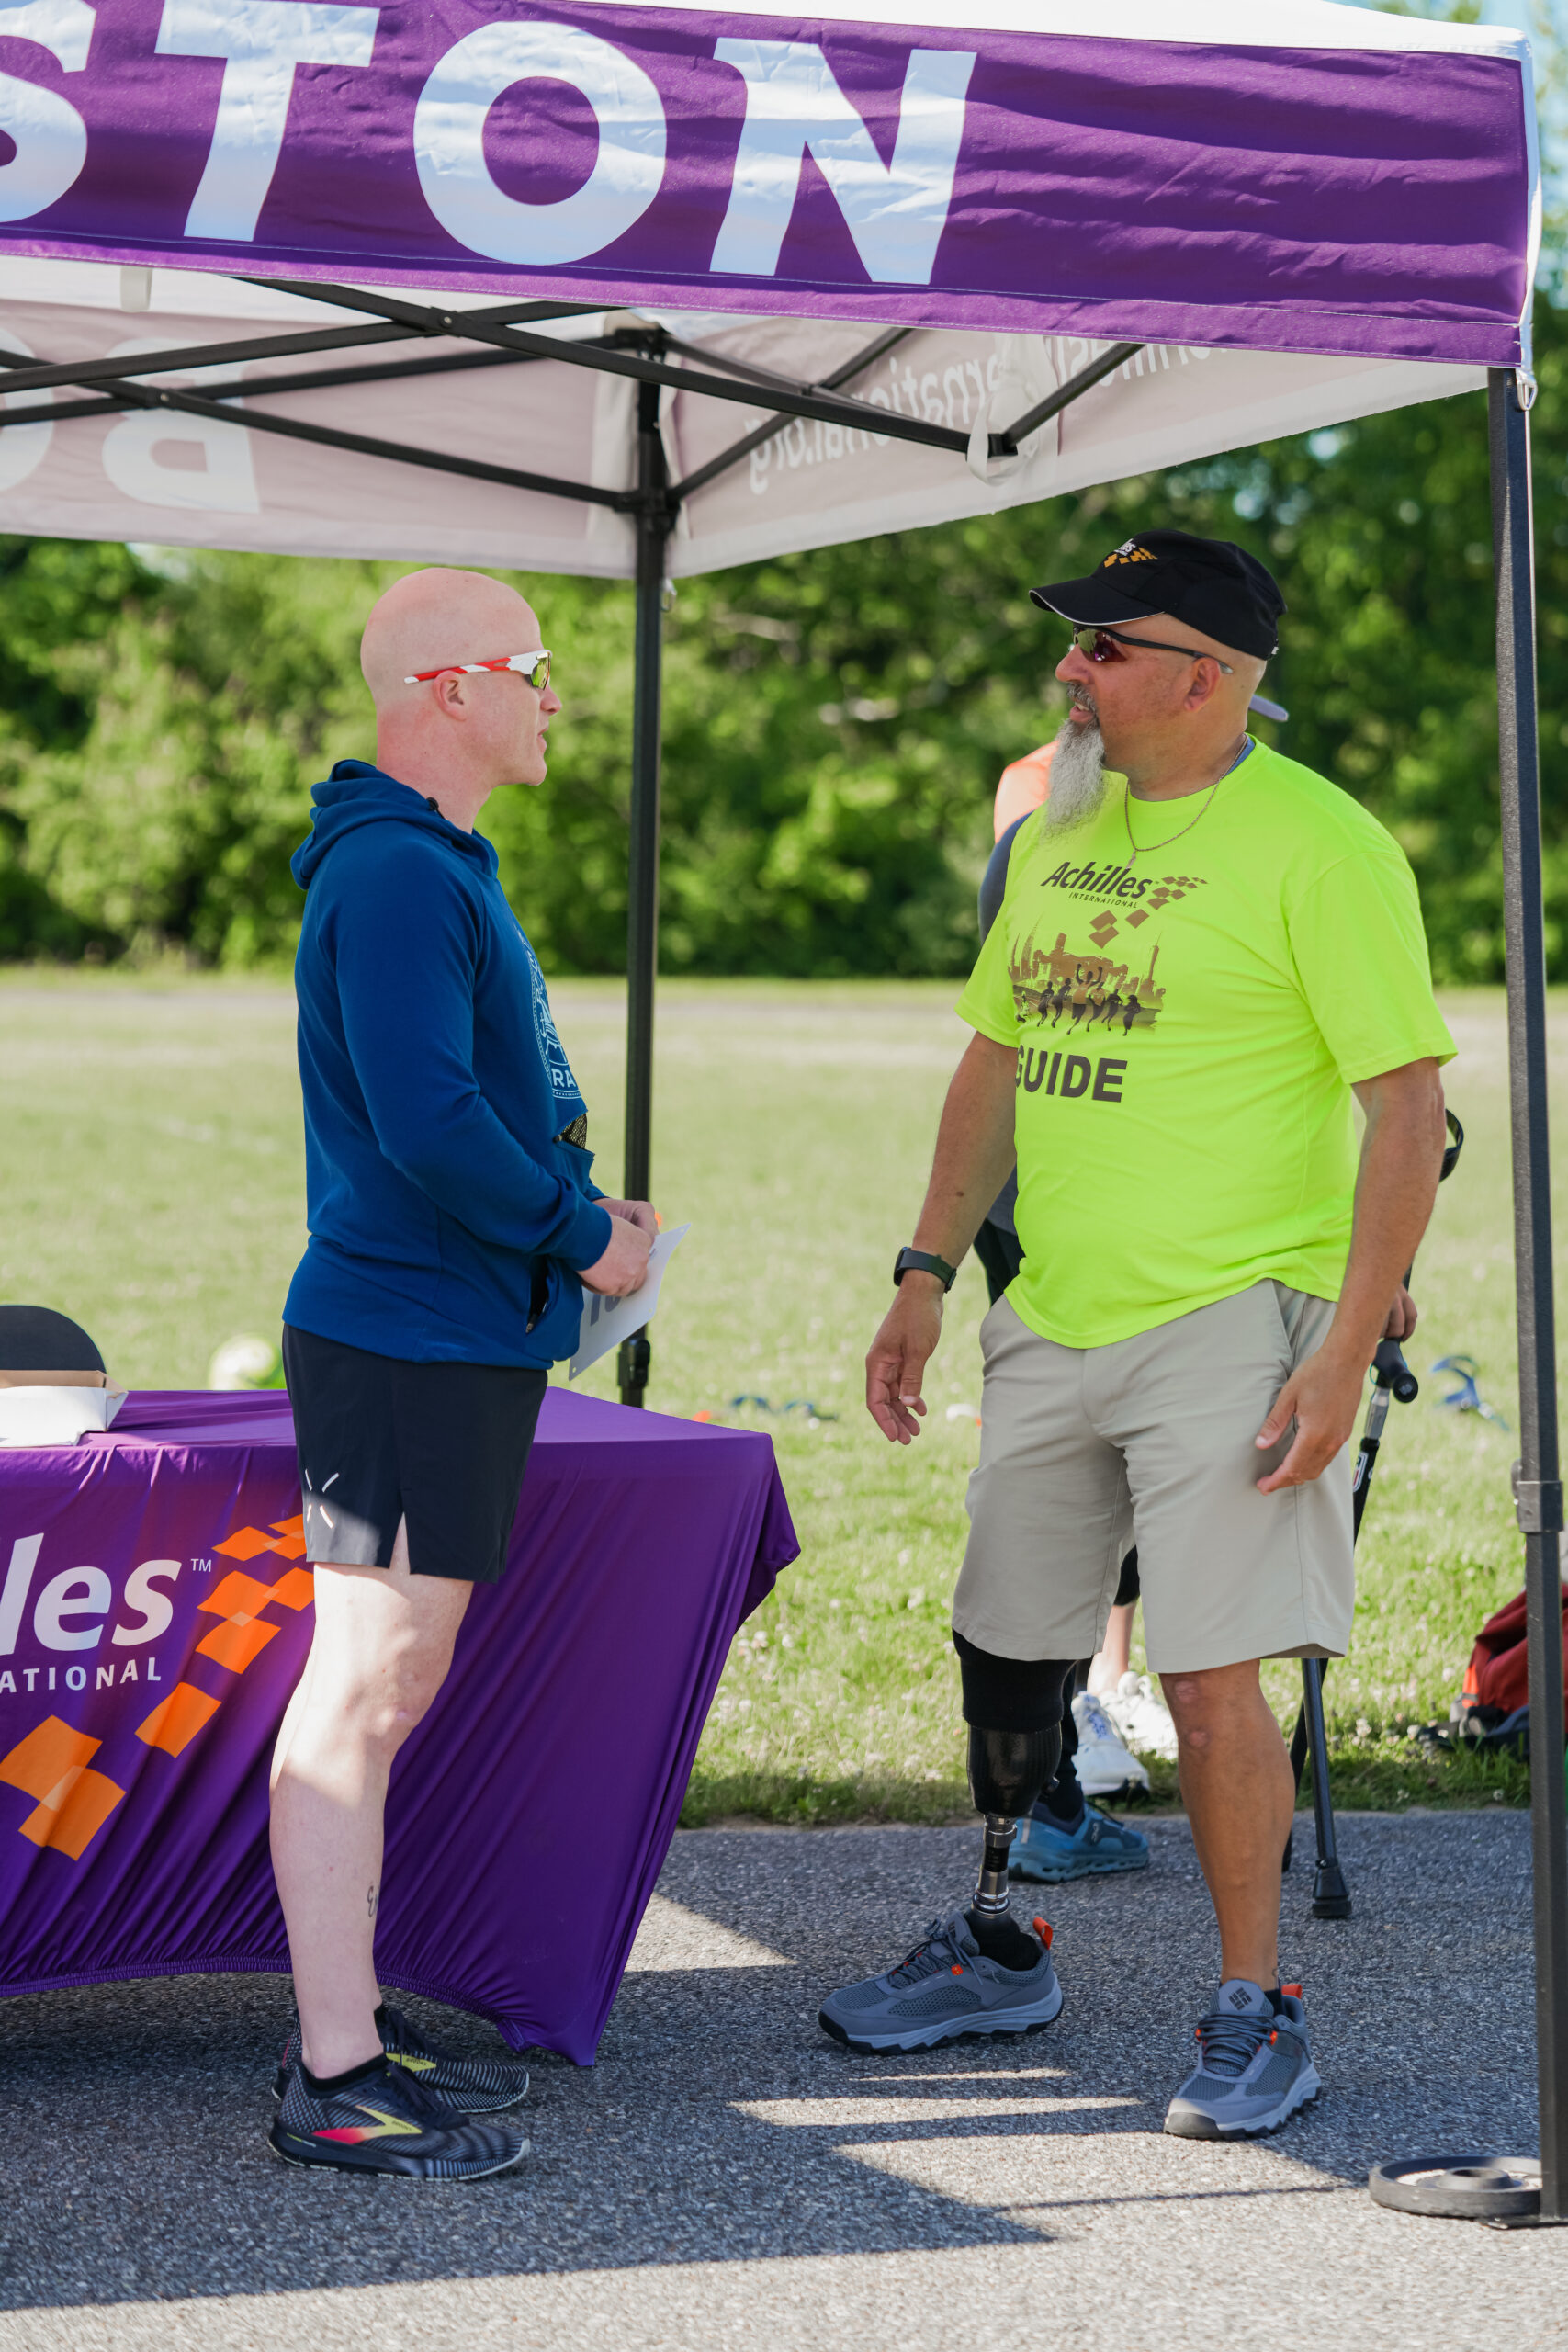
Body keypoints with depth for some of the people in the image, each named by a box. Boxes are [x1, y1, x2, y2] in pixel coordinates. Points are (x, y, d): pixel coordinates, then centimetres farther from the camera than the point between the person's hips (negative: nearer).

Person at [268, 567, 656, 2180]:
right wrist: (583, 1237, -12)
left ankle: (350, 2031, 21)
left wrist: (578, 1216, 9)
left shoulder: (436, 866, 18)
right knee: (363, 1692, -7)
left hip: (458, 1336, 11)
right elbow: (426, 1121, -24)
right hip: (407, 1342, -11)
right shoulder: (393, 873, -16)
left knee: (392, 1685, 14)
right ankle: (333, 2078, -4)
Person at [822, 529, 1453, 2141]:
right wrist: (925, 1276, 14)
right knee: (1003, 1650, 15)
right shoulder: (1060, 830, 11)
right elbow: (995, 1059, 20)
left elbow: (1407, 1108, -13)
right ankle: (998, 1952, 34)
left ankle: (1256, 2016, 7)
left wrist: (1346, 1354, -18)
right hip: (1052, 1326, 7)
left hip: (1233, 1323, -7)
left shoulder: (1319, 844, -11)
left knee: (1212, 1680, -9)